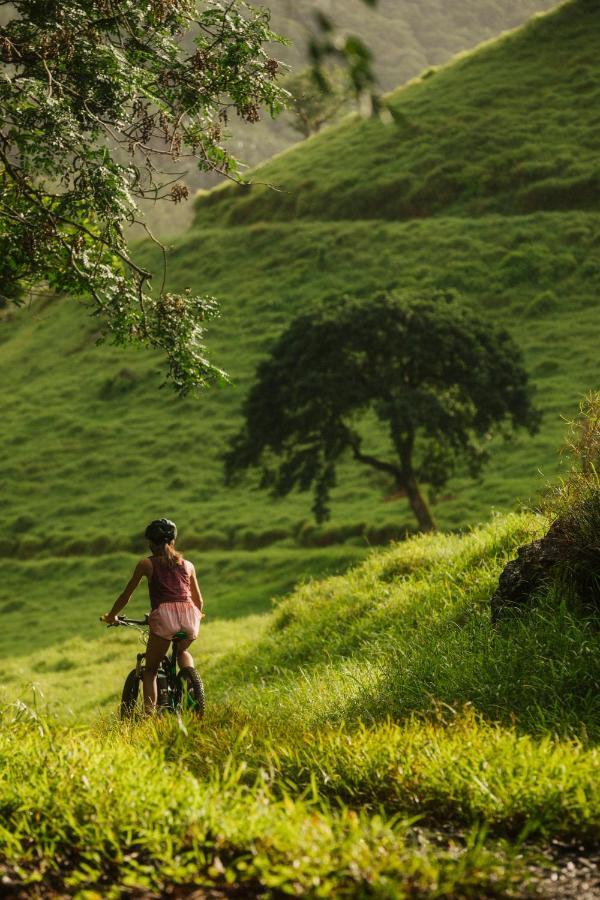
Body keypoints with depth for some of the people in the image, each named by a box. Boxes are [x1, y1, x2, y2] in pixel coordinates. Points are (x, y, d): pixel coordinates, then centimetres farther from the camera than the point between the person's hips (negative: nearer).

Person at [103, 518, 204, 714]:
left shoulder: (147, 564, 14)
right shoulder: (187, 565, 23)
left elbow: (126, 595, 17)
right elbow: (199, 600, 29)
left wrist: (111, 616, 32)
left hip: (164, 615, -3)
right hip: (189, 614, 3)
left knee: (151, 669, 13)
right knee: (182, 651, 34)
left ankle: (149, 712, -5)